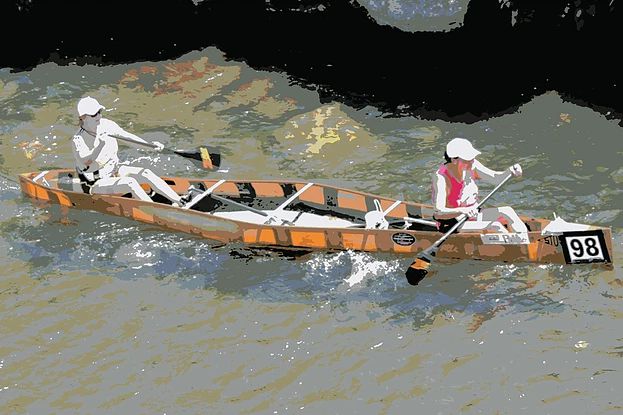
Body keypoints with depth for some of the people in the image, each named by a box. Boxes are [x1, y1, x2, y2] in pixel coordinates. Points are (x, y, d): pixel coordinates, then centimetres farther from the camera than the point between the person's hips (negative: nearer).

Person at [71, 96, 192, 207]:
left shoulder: (106, 125, -5)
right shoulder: (78, 140, -23)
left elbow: (126, 135, 5)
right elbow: (86, 162, -38)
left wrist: (150, 144, -1)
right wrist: (100, 145, -53)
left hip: (114, 170, 7)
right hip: (96, 184, -7)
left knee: (146, 173, -12)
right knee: (130, 183, -29)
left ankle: (179, 201, -15)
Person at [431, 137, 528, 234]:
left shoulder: (471, 166, -4)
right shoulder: (442, 177, -24)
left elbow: (495, 178, 0)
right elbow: (438, 212, -32)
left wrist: (510, 171, -20)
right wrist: (462, 211, -47)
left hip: (473, 215, 8)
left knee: (507, 212, -9)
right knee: (495, 226, -24)